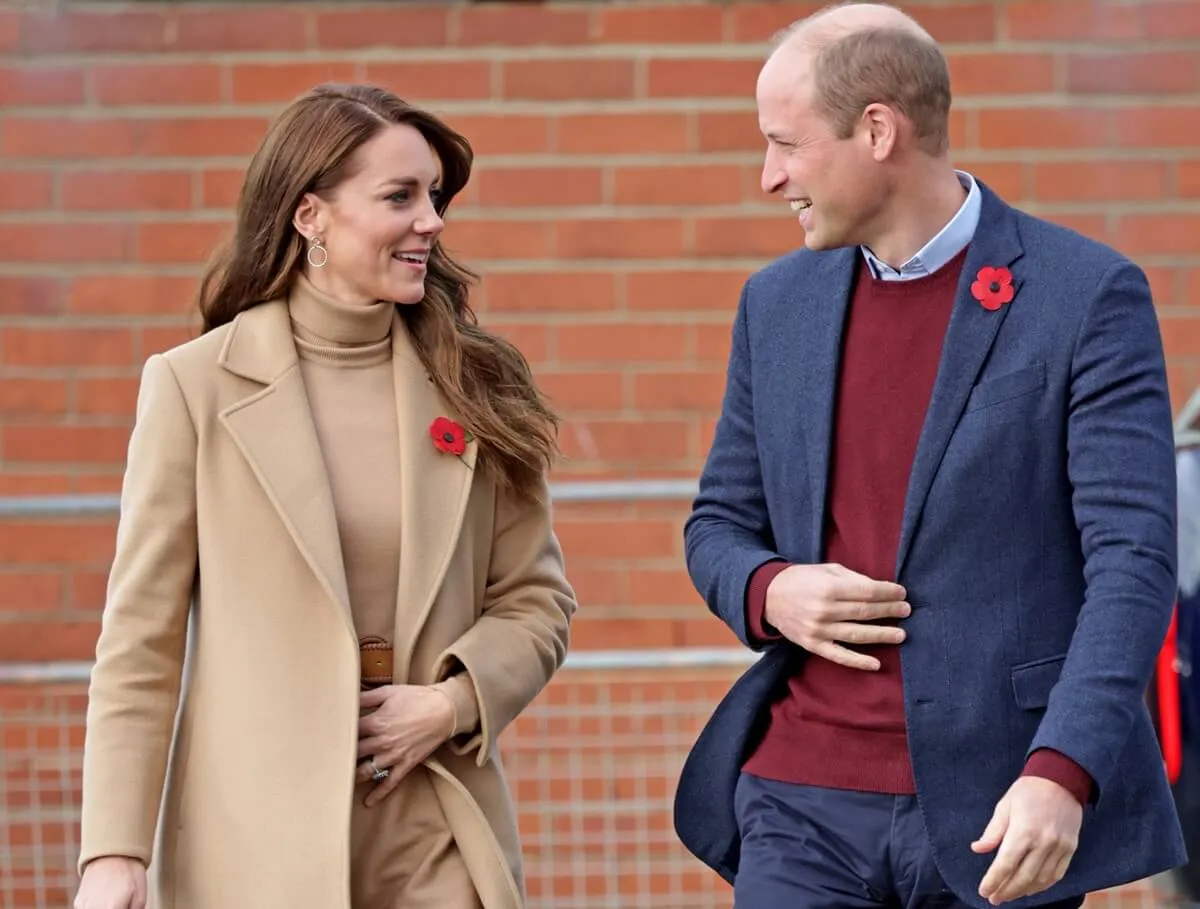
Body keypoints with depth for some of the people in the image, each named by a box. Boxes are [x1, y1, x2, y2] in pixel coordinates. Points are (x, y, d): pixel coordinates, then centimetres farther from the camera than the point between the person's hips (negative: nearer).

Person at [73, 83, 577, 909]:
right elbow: (142, 634, -3)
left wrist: (452, 703, -9)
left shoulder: (472, 388, 6)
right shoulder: (196, 386, -2)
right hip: (258, 841, -2)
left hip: (437, 840, 2)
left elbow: (536, 599, 10)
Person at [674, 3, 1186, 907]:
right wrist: (768, 592, -5)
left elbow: (1131, 559, -11)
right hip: (804, 799, 4)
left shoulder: (1088, 295, -6)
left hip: (1003, 813, -4)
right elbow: (720, 524, 19)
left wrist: (1061, 773, -23)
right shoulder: (778, 302, 11)